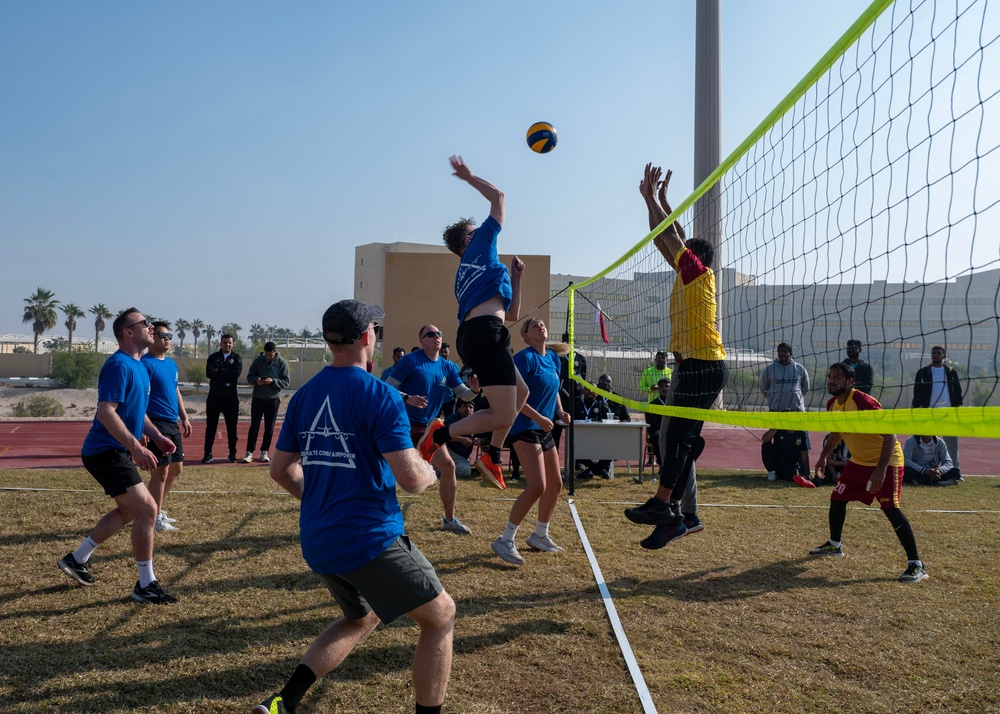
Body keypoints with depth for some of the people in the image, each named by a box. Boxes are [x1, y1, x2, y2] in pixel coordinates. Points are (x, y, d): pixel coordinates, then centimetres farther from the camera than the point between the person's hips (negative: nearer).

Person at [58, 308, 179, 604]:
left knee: (129, 510, 21)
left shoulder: (138, 366, 12)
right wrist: (136, 446, -32)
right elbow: (105, 412, -26)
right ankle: (145, 586, -2)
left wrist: (156, 436, 12)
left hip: (115, 452, 11)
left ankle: (77, 559, 34)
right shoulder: (119, 365, -18)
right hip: (106, 452, -11)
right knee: (147, 510, -12)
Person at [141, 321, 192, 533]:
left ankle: (157, 510, 28)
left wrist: (184, 417, 19)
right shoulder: (146, 363, -11)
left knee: (176, 468, 14)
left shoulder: (171, 364, 15)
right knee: (161, 471, -5)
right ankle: (155, 518, 6)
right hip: (156, 424, -9)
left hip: (173, 424, 9)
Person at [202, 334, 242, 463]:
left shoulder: (237, 358, 6)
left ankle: (232, 454, 13)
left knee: (232, 427, 5)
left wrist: (219, 371, -11)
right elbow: (209, 373, -10)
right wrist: (227, 374, -13)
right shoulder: (213, 357, 7)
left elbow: (237, 373, -13)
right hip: (214, 396, 0)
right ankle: (208, 453, 9)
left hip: (231, 398, 0)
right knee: (210, 426, 3)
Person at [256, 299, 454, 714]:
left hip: (316, 543, 8)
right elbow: (410, 478, -20)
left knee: (362, 618, 29)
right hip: (369, 537, -7)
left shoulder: (304, 395, 7)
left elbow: (280, 469, 14)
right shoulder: (380, 395, -14)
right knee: (441, 615, 11)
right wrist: (430, 474, 3)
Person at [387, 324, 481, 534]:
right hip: (404, 424, -6)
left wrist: (474, 390, -17)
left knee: (448, 466, 2)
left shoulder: (448, 367, 6)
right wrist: (407, 398, -29)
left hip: (428, 426, 6)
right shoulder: (410, 360, -11)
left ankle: (449, 519, 16)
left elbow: (464, 395, 6)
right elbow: (387, 388, -12)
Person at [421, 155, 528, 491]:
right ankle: (439, 434, -11)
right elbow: (498, 197, 14)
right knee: (502, 417, -11)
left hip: (470, 337, 10)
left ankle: (492, 456, 21)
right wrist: (469, 177, 21)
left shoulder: (464, 277, 32)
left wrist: (515, 277, 27)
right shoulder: (480, 245, 12)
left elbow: (512, 313, 31)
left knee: (521, 393, 24)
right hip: (486, 333, -9)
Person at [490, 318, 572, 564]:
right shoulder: (525, 358, -13)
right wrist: (538, 418, -22)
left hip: (544, 429, 9)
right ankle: (505, 541, -8)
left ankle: (540, 535, 32)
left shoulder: (553, 358, 11)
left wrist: (559, 411, 7)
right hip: (525, 427, -9)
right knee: (537, 486, -18)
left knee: (555, 484, 14)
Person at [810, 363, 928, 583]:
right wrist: (824, 456, 16)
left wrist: (881, 469, -36)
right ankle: (834, 545, 34)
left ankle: (916, 565, -15)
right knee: (837, 498, 13)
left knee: (890, 508, -19)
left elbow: (889, 435, -30)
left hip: (886, 461, -8)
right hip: (858, 461, 9)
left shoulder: (865, 403, -28)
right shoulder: (832, 404, -2)